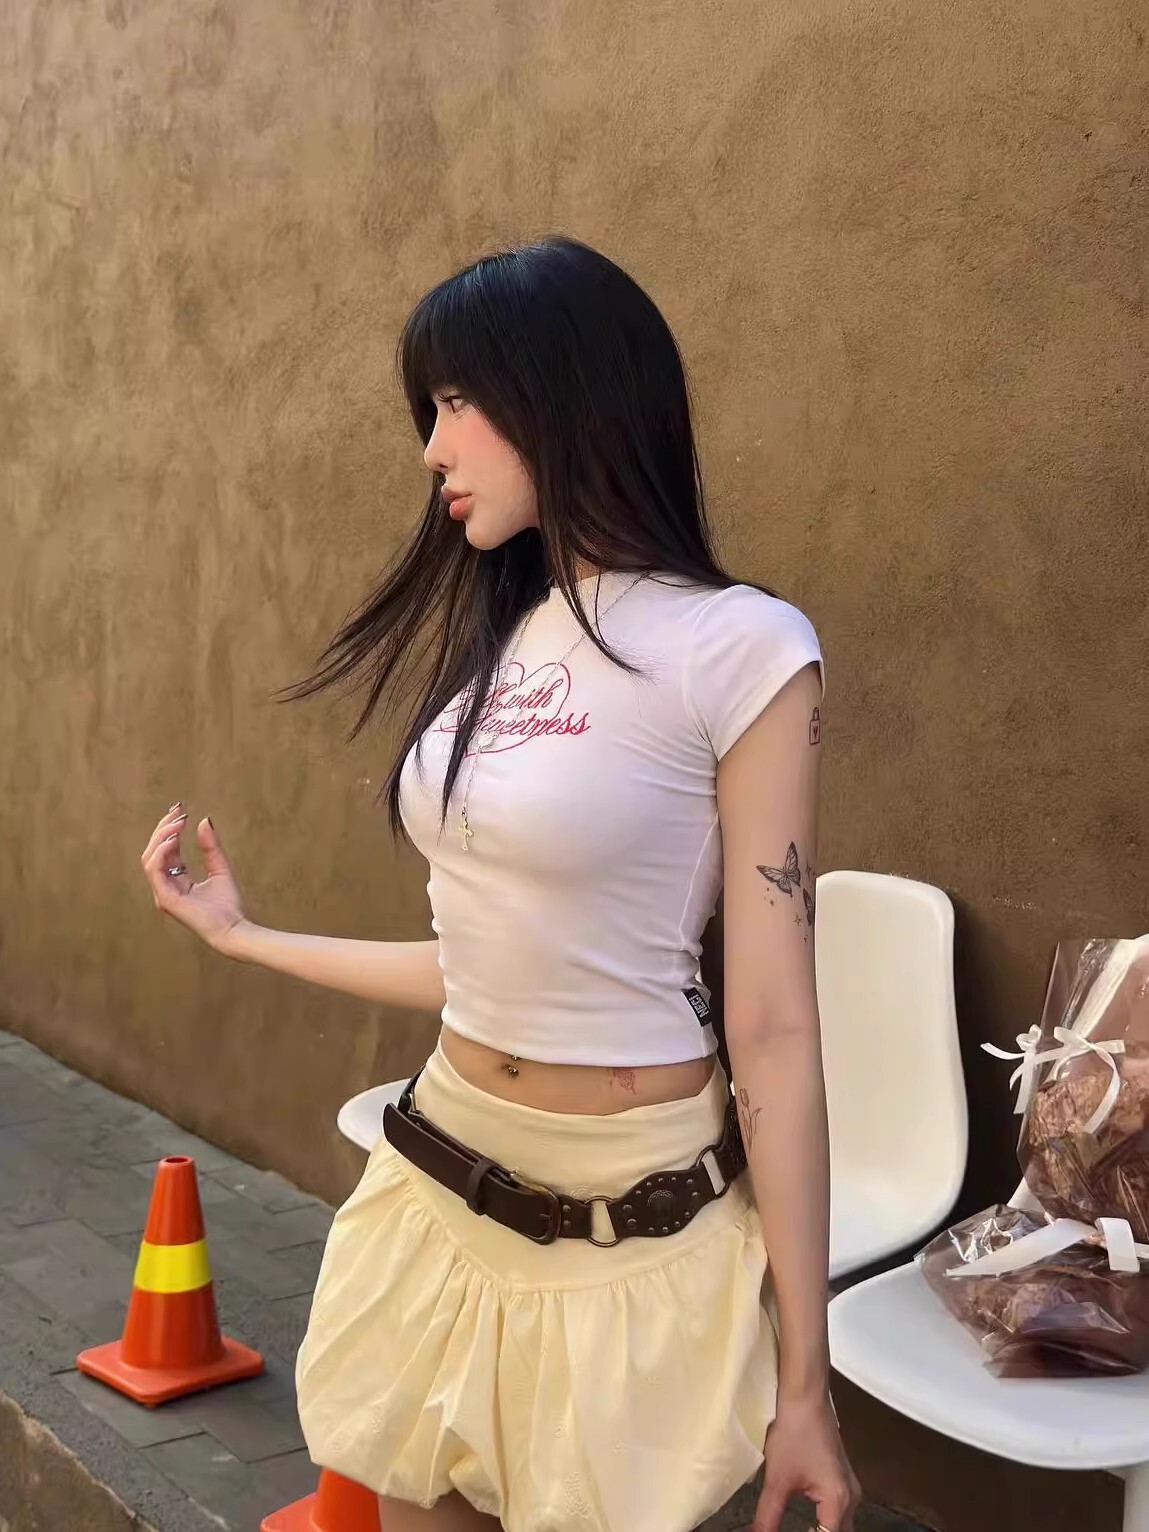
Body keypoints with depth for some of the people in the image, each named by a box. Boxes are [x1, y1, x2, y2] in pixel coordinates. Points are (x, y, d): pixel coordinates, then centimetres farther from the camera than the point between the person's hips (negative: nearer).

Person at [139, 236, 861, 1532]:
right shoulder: (499, 640, 6)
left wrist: (802, 1379, -10)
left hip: (630, 1231, -6)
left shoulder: (737, 648, -14)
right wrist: (244, 936, 18)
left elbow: (773, 1030, -15)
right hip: (437, 1195, 6)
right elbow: (497, 960, 7)